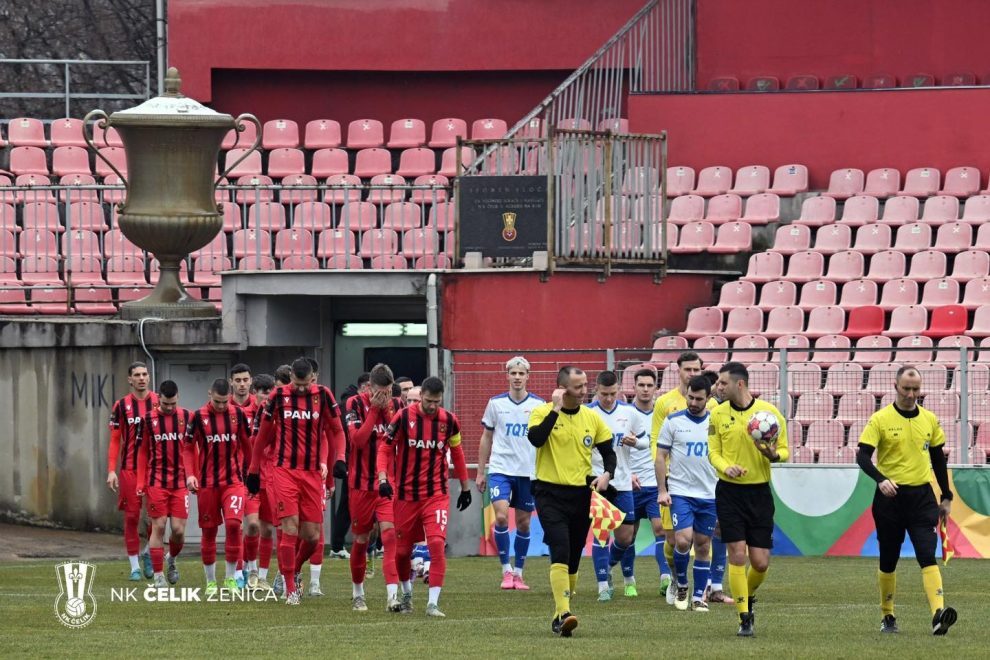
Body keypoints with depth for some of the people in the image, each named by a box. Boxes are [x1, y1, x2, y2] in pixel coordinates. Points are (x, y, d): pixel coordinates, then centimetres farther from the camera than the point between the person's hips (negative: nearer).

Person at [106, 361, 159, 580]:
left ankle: (147, 553, 19)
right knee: (132, 516, 0)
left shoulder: (159, 403, 4)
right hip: (130, 469, -1)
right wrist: (111, 471, -4)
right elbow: (115, 440, 4)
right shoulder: (121, 406, 2)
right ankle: (135, 566, 7)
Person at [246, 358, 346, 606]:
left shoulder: (323, 396, 1)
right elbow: (264, 434, 10)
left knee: (312, 535, 1)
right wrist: (254, 469, 13)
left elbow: (336, 430, 11)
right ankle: (290, 588, -2)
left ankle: (293, 570, 31)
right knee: (290, 528, -10)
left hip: (313, 472, 2)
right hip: (285, 471, -2)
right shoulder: (278, 396, 0)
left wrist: (339, 459, -4)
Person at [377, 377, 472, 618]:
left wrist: (465, 487, 18)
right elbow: (385, 449, -2)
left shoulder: (449, 421, 0)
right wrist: (383, 478, -17)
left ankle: (433, 603, -14)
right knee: (402, 549, 9)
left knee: (437, 544, -17)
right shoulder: (403, 417, -7)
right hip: (406, 495, 0)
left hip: (436, 495, 0)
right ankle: (406, 594, 35)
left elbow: (457, 453, 14)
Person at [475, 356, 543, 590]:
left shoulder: (539, 405, 1)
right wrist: (480, 472, 9)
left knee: (523, 522, 6)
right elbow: (486, 438, 10)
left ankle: (518, 573, 17)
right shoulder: (496, 403, 2)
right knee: (501, 516, -15)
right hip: (500, 469, -1)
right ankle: (506, 569, -3)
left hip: (528, 472, 1)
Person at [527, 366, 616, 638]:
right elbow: (536, 438, -26)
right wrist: (556, 409, -22)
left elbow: (608, 451, 15)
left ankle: (560, 616, 24)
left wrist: (606, 474, -5)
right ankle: (563, 613, -27)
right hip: (550, 493, -5)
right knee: (561, 552, -21)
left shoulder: (591, 417, 7)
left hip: (580, 494, 5)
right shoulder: (543, 413, -6)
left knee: (573, 559, 10)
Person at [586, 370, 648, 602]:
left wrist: (635, 442, -10)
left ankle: (608, 566, 33)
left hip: (622, 482, 4)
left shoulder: (629, 413, 3)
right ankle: (603, 586, -5)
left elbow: (646, 439, 13)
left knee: (625, 537, 5)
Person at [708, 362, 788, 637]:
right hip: (729, 492, 0)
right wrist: (727, 467, -17)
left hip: (759, 492, 0)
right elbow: (713, 452, 4)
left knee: (760, 562, 0)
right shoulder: (718, 414, 2)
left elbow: (784, 450, 3)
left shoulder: (769, 412, -3)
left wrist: (774, 455, -20)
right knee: (737, 554, -8)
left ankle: (748, 595, 32)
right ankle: (744, 618, 1)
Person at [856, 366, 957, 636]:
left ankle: (938, 614, -28)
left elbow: (938, 459, 16)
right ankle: (888, 617, 25)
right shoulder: (881, 419, -4)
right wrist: (880, 479, -28)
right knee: (888, 561, 9)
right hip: (890, 497, -1)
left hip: (922, 496, 1)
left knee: (928, 557, -15)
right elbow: (862, 455, -11)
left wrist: (946, 497, 14)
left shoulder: (929, 419, 7)